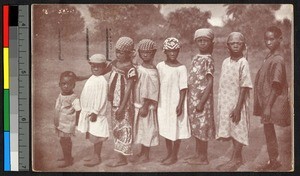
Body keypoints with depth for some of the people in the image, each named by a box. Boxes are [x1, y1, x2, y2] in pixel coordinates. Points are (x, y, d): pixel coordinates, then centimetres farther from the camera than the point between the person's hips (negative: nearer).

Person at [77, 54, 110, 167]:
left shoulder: (102, 81, -16)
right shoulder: (92, 78, 13)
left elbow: (101, 98, -20)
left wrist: (95, 112, -20)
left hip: (96, 114, -9)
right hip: (88, 112, 9)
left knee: (96, 136, -2)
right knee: (92, 135, 16)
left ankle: (97, 157, 6)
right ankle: (95, 155, 26)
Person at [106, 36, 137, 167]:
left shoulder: (130, 69, -16)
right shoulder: (114, 63, 6)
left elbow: (128, 89, -18)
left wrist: (122, 107, -20)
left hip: (124, 104, -8)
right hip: (114, 102, 8)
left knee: (123, 129, 0)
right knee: (116, 128, 13)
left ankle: (122, 158, 6)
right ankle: (121, 156, 23)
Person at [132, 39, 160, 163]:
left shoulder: (151, 72, -19)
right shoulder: (139, 68, 6)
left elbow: (151, 92, -20)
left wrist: (145, 106, -20)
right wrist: (138, 105, 13)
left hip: (146, 106, -8)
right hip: (138, 104, 8)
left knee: (147, 128, 4)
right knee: (141, 129, 18)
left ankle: (145, 156, 16)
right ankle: (142, 152, 31)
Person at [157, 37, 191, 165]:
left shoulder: (181, 68, -10)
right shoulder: (160, 66, 1)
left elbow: (183, 88, -11)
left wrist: (180, 105, -16)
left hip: (175, 102, -5)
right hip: (163, 102, 5)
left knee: (176, 129, 4)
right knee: (166, 129, 14)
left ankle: (174, 156, 16)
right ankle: (169, 154, 29)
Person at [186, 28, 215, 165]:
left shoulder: (208, 60, -11)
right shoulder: (196, 58, 11)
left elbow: (210, 82, -15)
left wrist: (201, 102, -19)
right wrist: (191, 100, 11)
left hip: (202, 98, -7)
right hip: (193, 98, 7)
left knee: (202, 126, 0)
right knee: (196, 127, 13)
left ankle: (203, 157, 10)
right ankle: (198, 154, 24)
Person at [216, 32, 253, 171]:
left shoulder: (243, 63, -12)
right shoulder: (225, 62, 7)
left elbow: (244, 87, -15)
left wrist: (238, 108, -18)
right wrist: (220, 105, 11)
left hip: (237, 102, -7)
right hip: (226, 102, 7)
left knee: (238, 130, 3)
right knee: (231, 129, 13)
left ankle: (235, 159, 12)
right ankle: (237, 158, 26)